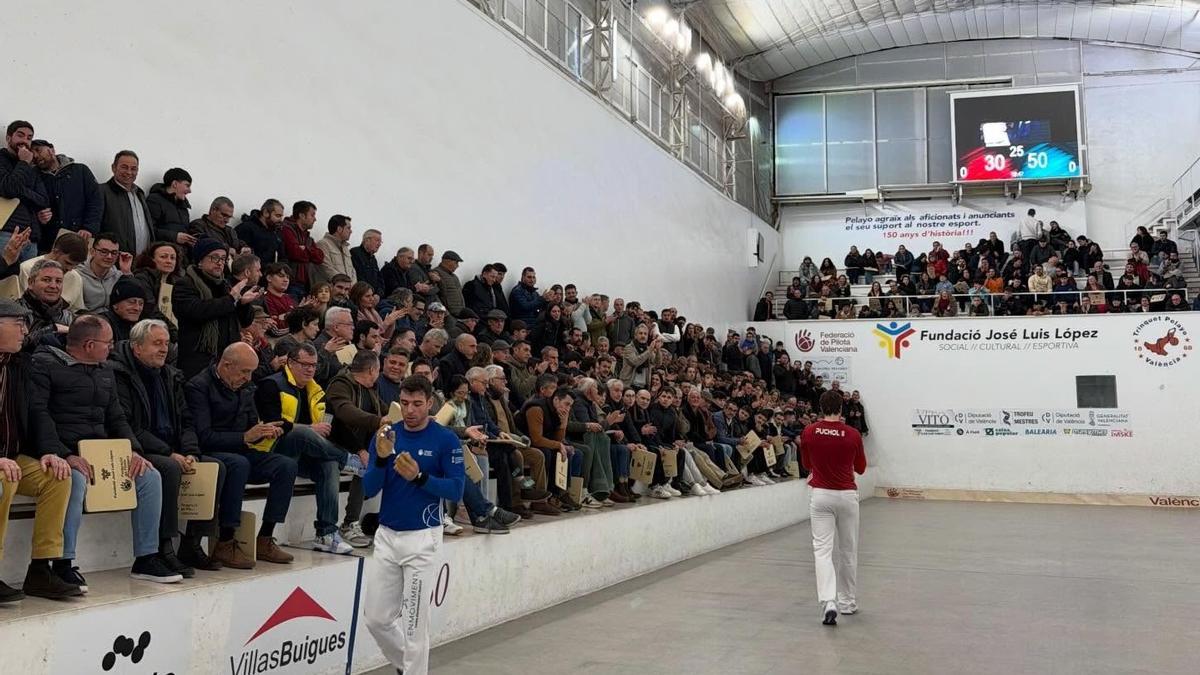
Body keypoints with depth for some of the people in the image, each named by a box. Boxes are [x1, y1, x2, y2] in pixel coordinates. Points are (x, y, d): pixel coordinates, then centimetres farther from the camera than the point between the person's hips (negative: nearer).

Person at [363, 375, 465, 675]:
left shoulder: (446, 440, -7)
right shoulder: (385, 435, 3)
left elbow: (456, 490, -11)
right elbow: (369, 490, 0)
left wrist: (419, 477, -24)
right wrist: (382, 458, -17)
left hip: (422, 538, -4)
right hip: (386, 535, 5)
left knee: (414, 621, -2)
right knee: (376, 617, 10)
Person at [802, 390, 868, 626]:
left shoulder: (808, 432, -5)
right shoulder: (853, 435, -6)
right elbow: (861, 468, 8)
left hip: (821, 496, 0)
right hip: (847, 496, 1)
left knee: (823, 550, -2)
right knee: (848, 551, 15)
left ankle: (829, 602, -20)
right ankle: (848, 602, 27)